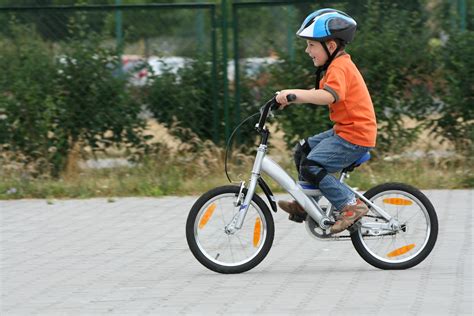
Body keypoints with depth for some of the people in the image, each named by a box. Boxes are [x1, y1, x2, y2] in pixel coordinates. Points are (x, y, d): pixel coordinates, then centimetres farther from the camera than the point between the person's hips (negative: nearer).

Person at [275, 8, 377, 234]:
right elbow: (318, 93, 20)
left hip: (355, 136, -11)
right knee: (303, 150, 15)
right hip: (345, 130, 11)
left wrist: (293, 94, -42)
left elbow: (328, 96, -36)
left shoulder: (339, 67, -18)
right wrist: (291, 97, 8)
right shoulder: (338, 65, 16)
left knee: (311, 167, -18)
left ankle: (351, 206, -13)